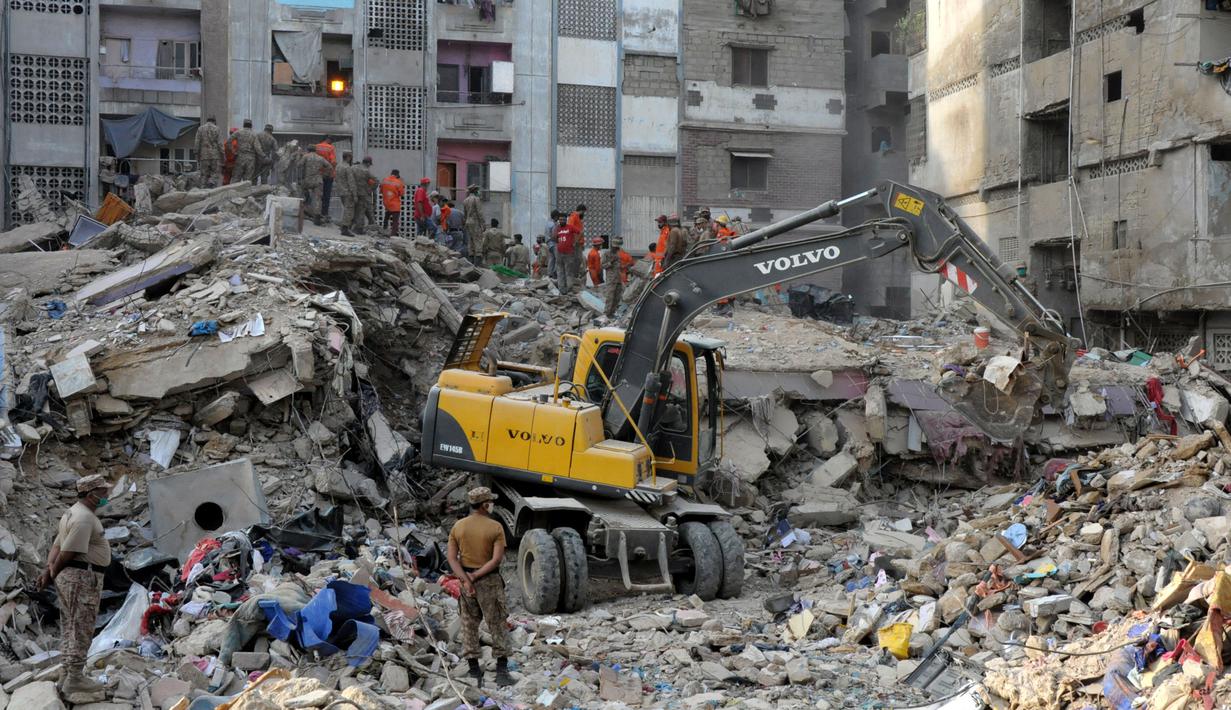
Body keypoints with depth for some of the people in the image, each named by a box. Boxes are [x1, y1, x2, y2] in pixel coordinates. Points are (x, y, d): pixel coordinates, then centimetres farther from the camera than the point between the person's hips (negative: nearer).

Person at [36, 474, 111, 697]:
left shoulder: (75, 513, 17)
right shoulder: (84, 518, -18)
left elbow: (57, 546, 11)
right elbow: (67, 552, -20)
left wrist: (49, 571, -3)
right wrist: (52, 574, -5)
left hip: (70, 577, 10)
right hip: (83, 577, -10)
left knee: (71, 629, 12)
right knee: (81, 629, -6)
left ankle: (69, 675, 17)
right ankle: (75, 678, -5)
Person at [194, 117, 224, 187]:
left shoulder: (200, 129, 7)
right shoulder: (217, 129, 2)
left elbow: (197, 144, 2)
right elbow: (220, 144, -5)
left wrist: (197, 158, 7)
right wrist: (223, 158, -1)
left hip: (204, 156, 2)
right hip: (215, 156, -2)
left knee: (204, 176, 6)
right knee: (215, 174, 1)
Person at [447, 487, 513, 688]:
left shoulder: (458, 526, 1)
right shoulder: (495, 527, -10)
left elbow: (452, 558, -5)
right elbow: (497, 559, -17)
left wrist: (466, 579, -11)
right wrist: (476, 576, -13)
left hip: (465, 579, 4)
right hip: (489, 581, -3)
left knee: (469, 626, 12)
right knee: (497, 625, 7)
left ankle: (474, 672, 14)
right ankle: (501, 670, 5)